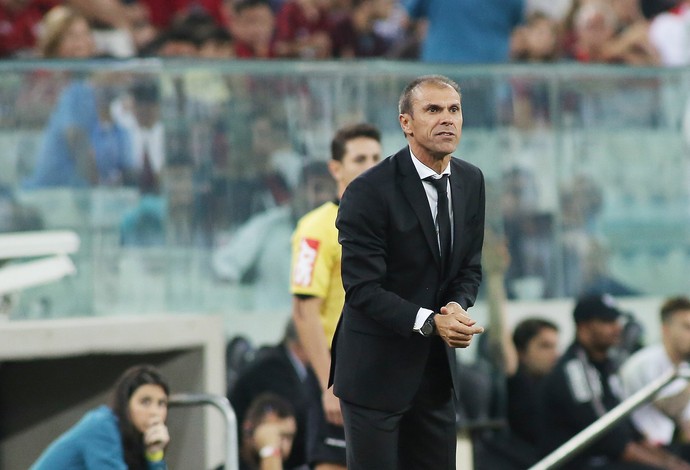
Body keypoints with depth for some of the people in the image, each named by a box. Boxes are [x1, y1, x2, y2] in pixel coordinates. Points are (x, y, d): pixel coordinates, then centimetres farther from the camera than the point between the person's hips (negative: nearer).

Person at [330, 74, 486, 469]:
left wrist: (458, 306, -11)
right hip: (377, 371, -6)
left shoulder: (471, 181, 5)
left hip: (436, 368, 6)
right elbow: (362, 288, -18)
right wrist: (429, 322, -28)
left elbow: (470, 267, 12)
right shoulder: (369, 192, -15)